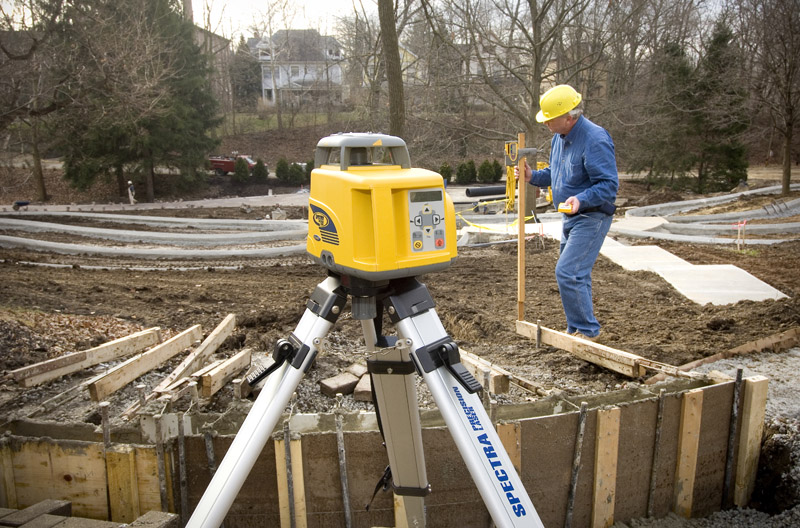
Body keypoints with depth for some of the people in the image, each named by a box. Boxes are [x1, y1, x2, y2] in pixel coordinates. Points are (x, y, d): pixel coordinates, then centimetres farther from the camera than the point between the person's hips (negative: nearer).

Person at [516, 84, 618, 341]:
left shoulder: (595, 140, -22)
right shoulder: (559, 137, 8)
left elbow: (609, 184, -23)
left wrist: (581, 199, -37)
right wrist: (533, 176, 2)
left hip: (592, 217, -9)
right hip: (571, 217, 9)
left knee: (568, 272, -15)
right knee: (576, 274, 16)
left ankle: (587, 331, 0)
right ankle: (578, 329, 29)